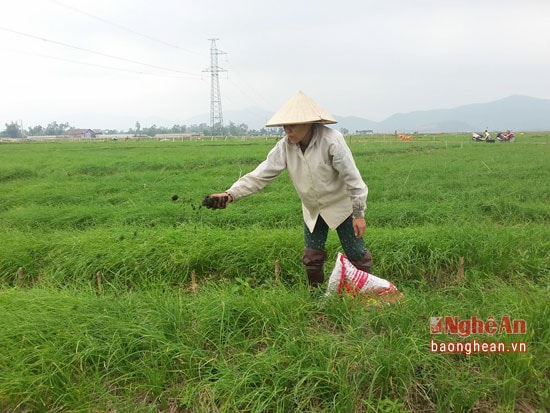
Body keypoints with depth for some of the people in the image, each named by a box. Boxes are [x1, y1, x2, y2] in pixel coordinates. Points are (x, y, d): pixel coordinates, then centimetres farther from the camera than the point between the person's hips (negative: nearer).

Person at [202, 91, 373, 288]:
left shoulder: (331, 140, -27)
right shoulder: (285, 147, -14)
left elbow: (352, 177, -21)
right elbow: (260, 174, -18)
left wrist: (359, 213, -17)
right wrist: (230, 194, -31)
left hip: (341, 205, -4)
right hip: (313, 210, 4)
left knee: (356, 255, 5)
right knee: (312, 257, 11)